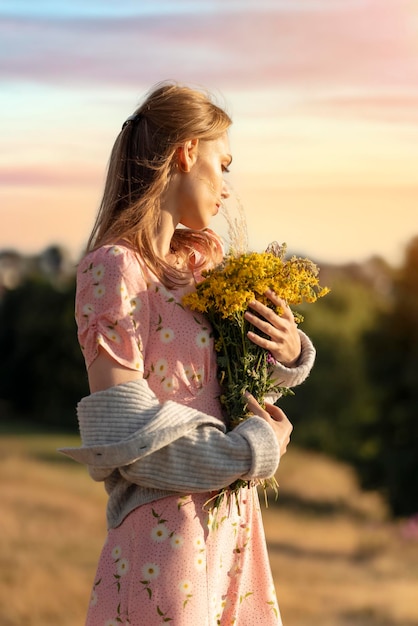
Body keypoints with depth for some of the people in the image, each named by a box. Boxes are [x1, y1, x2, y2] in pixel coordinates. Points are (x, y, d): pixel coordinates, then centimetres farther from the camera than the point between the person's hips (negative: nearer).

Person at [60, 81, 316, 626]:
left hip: (231, 518, 8)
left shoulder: (201, 259, 9)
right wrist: (255, 449, -14)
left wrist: (288, 352, -2)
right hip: (168, 529, -8)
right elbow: (121, 432, -19)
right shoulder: (114, 268, -14)